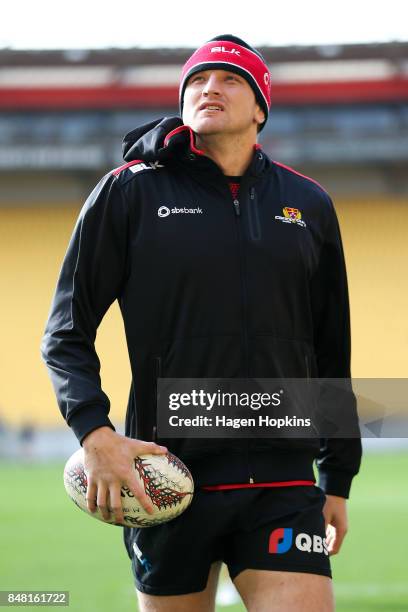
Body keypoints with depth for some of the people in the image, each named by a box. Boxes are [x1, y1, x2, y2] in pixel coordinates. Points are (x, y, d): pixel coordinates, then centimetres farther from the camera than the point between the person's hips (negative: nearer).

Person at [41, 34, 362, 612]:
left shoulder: (309, 205, 11)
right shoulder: (129, 191, 3)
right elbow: (66, 332, 3)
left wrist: (338, 478, 18)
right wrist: (94, 432, -13)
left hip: (283, 481, 1)